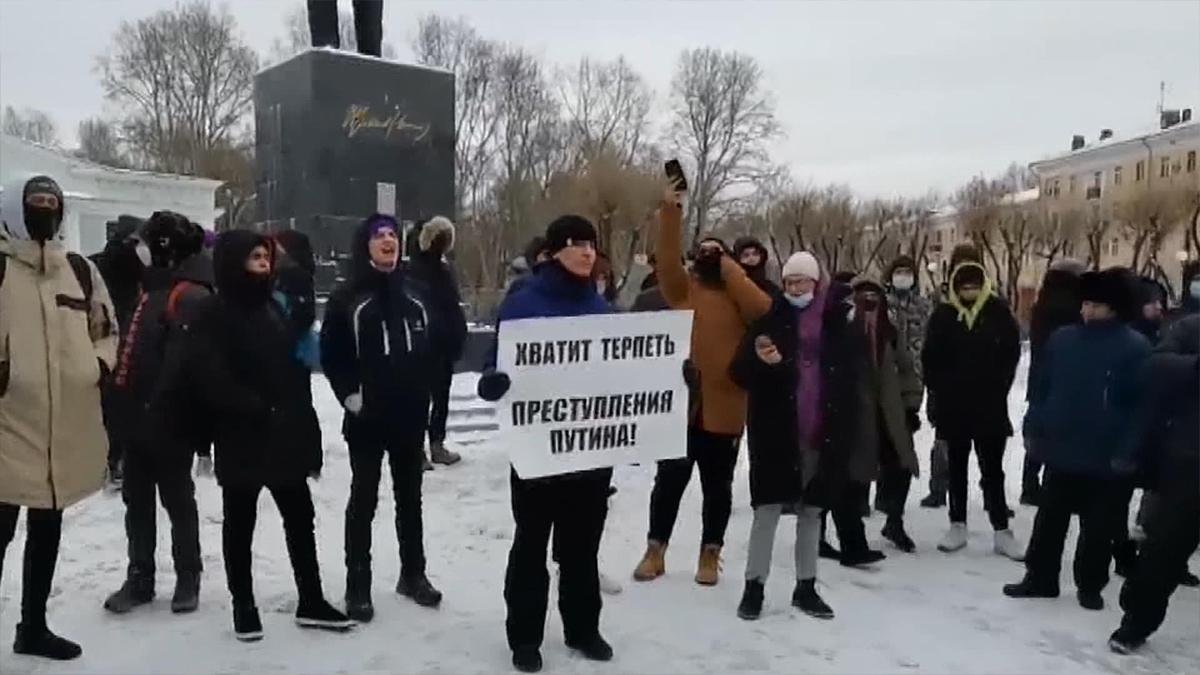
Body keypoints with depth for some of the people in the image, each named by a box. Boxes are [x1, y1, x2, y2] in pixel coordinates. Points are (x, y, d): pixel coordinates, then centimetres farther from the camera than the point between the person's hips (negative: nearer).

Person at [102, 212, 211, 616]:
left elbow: (185, 364, -25)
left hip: (168, 424, -9)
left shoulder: (190, 297, -16)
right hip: (137, 420, 9)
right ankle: (139, 578, 26)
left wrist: (163, 413, -28)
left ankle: (188, 579, 19)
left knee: (177, 501, 5)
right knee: (137, 502, 15)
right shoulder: (152, 288, 15)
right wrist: (120, 409, 18)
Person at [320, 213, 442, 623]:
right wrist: (350, 395, -13)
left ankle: (413, 574, 26)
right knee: (364, 499, 2)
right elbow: (331, 353, -5)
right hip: (367, 417, -4)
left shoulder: (414, 297, 10)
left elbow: (431, 348, 15)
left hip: (411, 414, 4)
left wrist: (424, 393, 7)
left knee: (410, 496, 13)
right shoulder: (348, 298, -4)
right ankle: (358, 586, 11)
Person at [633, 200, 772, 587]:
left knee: (717, 486, 10)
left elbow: (761, 309, -14)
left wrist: (727, 266, -8)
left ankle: (710, 555, 24)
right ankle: (655, 551, 23)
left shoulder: (738, 296, 6)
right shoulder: (683, 288, 8)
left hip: (723, 410, -1)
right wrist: (670, 209, -16)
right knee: (669, 480, 10)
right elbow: (666, 258, -7)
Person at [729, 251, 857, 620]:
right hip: (776, 430, -2)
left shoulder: (838, 321, 4)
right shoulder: (770, 319, -1)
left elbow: (851, 376, 10)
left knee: (812, 511, 12)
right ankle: (754, 586, 12)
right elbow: (739, 372, -5)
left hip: (822, 431, 3)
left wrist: (844, 425, 2)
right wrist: (760, 361, -26)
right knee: (768, 509, 1)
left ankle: (806, 587, 25)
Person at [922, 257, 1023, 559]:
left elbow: (1011, 352, 1)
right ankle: (958, 526, 21)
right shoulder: (944, 314, -2)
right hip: (953, 404, 1)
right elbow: (930, 357, 2)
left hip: (990, 404, -1)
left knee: (992, 468, 4)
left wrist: (999, 387, -3)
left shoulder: (998, 311, -4)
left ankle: (1002, 531, 10)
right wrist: (938, 390, -3)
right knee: (957, 466, 12)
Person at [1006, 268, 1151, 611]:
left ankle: (1090, 586, 27)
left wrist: (1129, 451, -15)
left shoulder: (1136, 348, -9)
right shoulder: (1063, 339, 2)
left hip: (1107, 459, -3)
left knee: (1098, 528, 11)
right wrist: (1034, 428, 1)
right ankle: (1040, 578, 27)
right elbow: (1040, 387, 7)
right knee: (1049, 520, 13)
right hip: (1062, 450, 3)